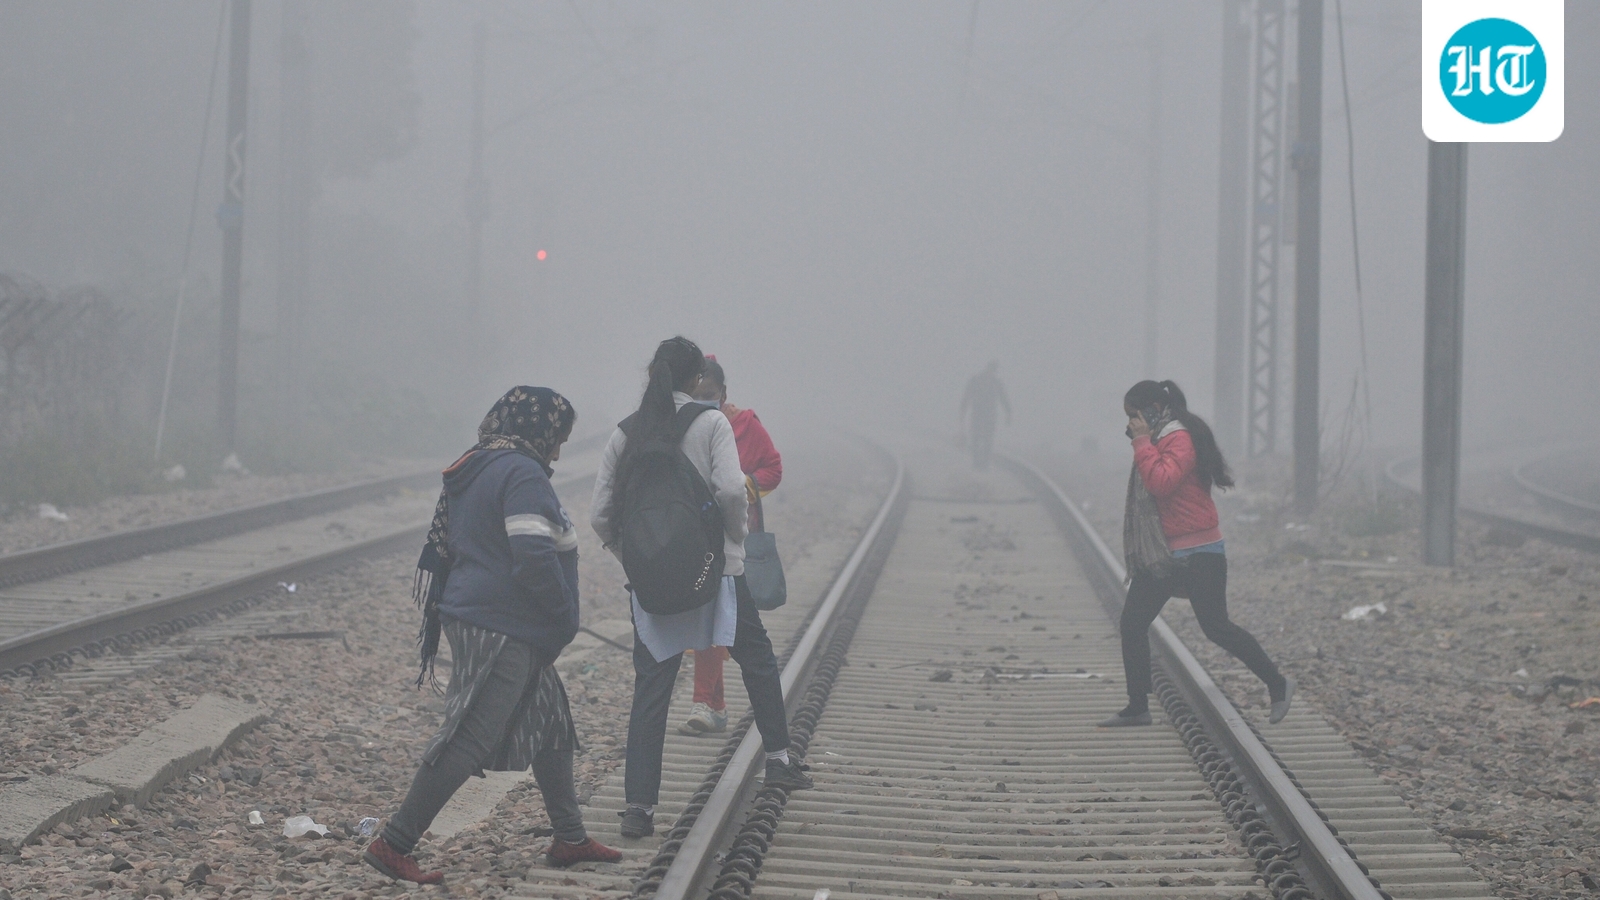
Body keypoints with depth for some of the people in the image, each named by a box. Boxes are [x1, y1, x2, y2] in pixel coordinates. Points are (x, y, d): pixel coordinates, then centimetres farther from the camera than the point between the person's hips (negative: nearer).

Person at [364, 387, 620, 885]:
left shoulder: (471, 471, 15)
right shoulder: (523, 474, -16)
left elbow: (440, 550, 19)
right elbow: (534, 559, -24)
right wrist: (564, 620, -11)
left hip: (472, 616, 11)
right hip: (504, 630, -11)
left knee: (551, 726, 17)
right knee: (468, 741, -7)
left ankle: (571, 839, 25)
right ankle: (392, 844, -6)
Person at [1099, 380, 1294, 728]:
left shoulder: (1180, 439, -16)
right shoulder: (1157, 441, 15)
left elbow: (1162, 482, -30)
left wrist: (1142, 443, -22)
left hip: (1196, 554, -10)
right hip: (1160, 554, 10)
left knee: (1216, 627, -6)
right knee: (1132, 622, 3)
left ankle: (1278, 685, 9)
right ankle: (1137, 707, 8)